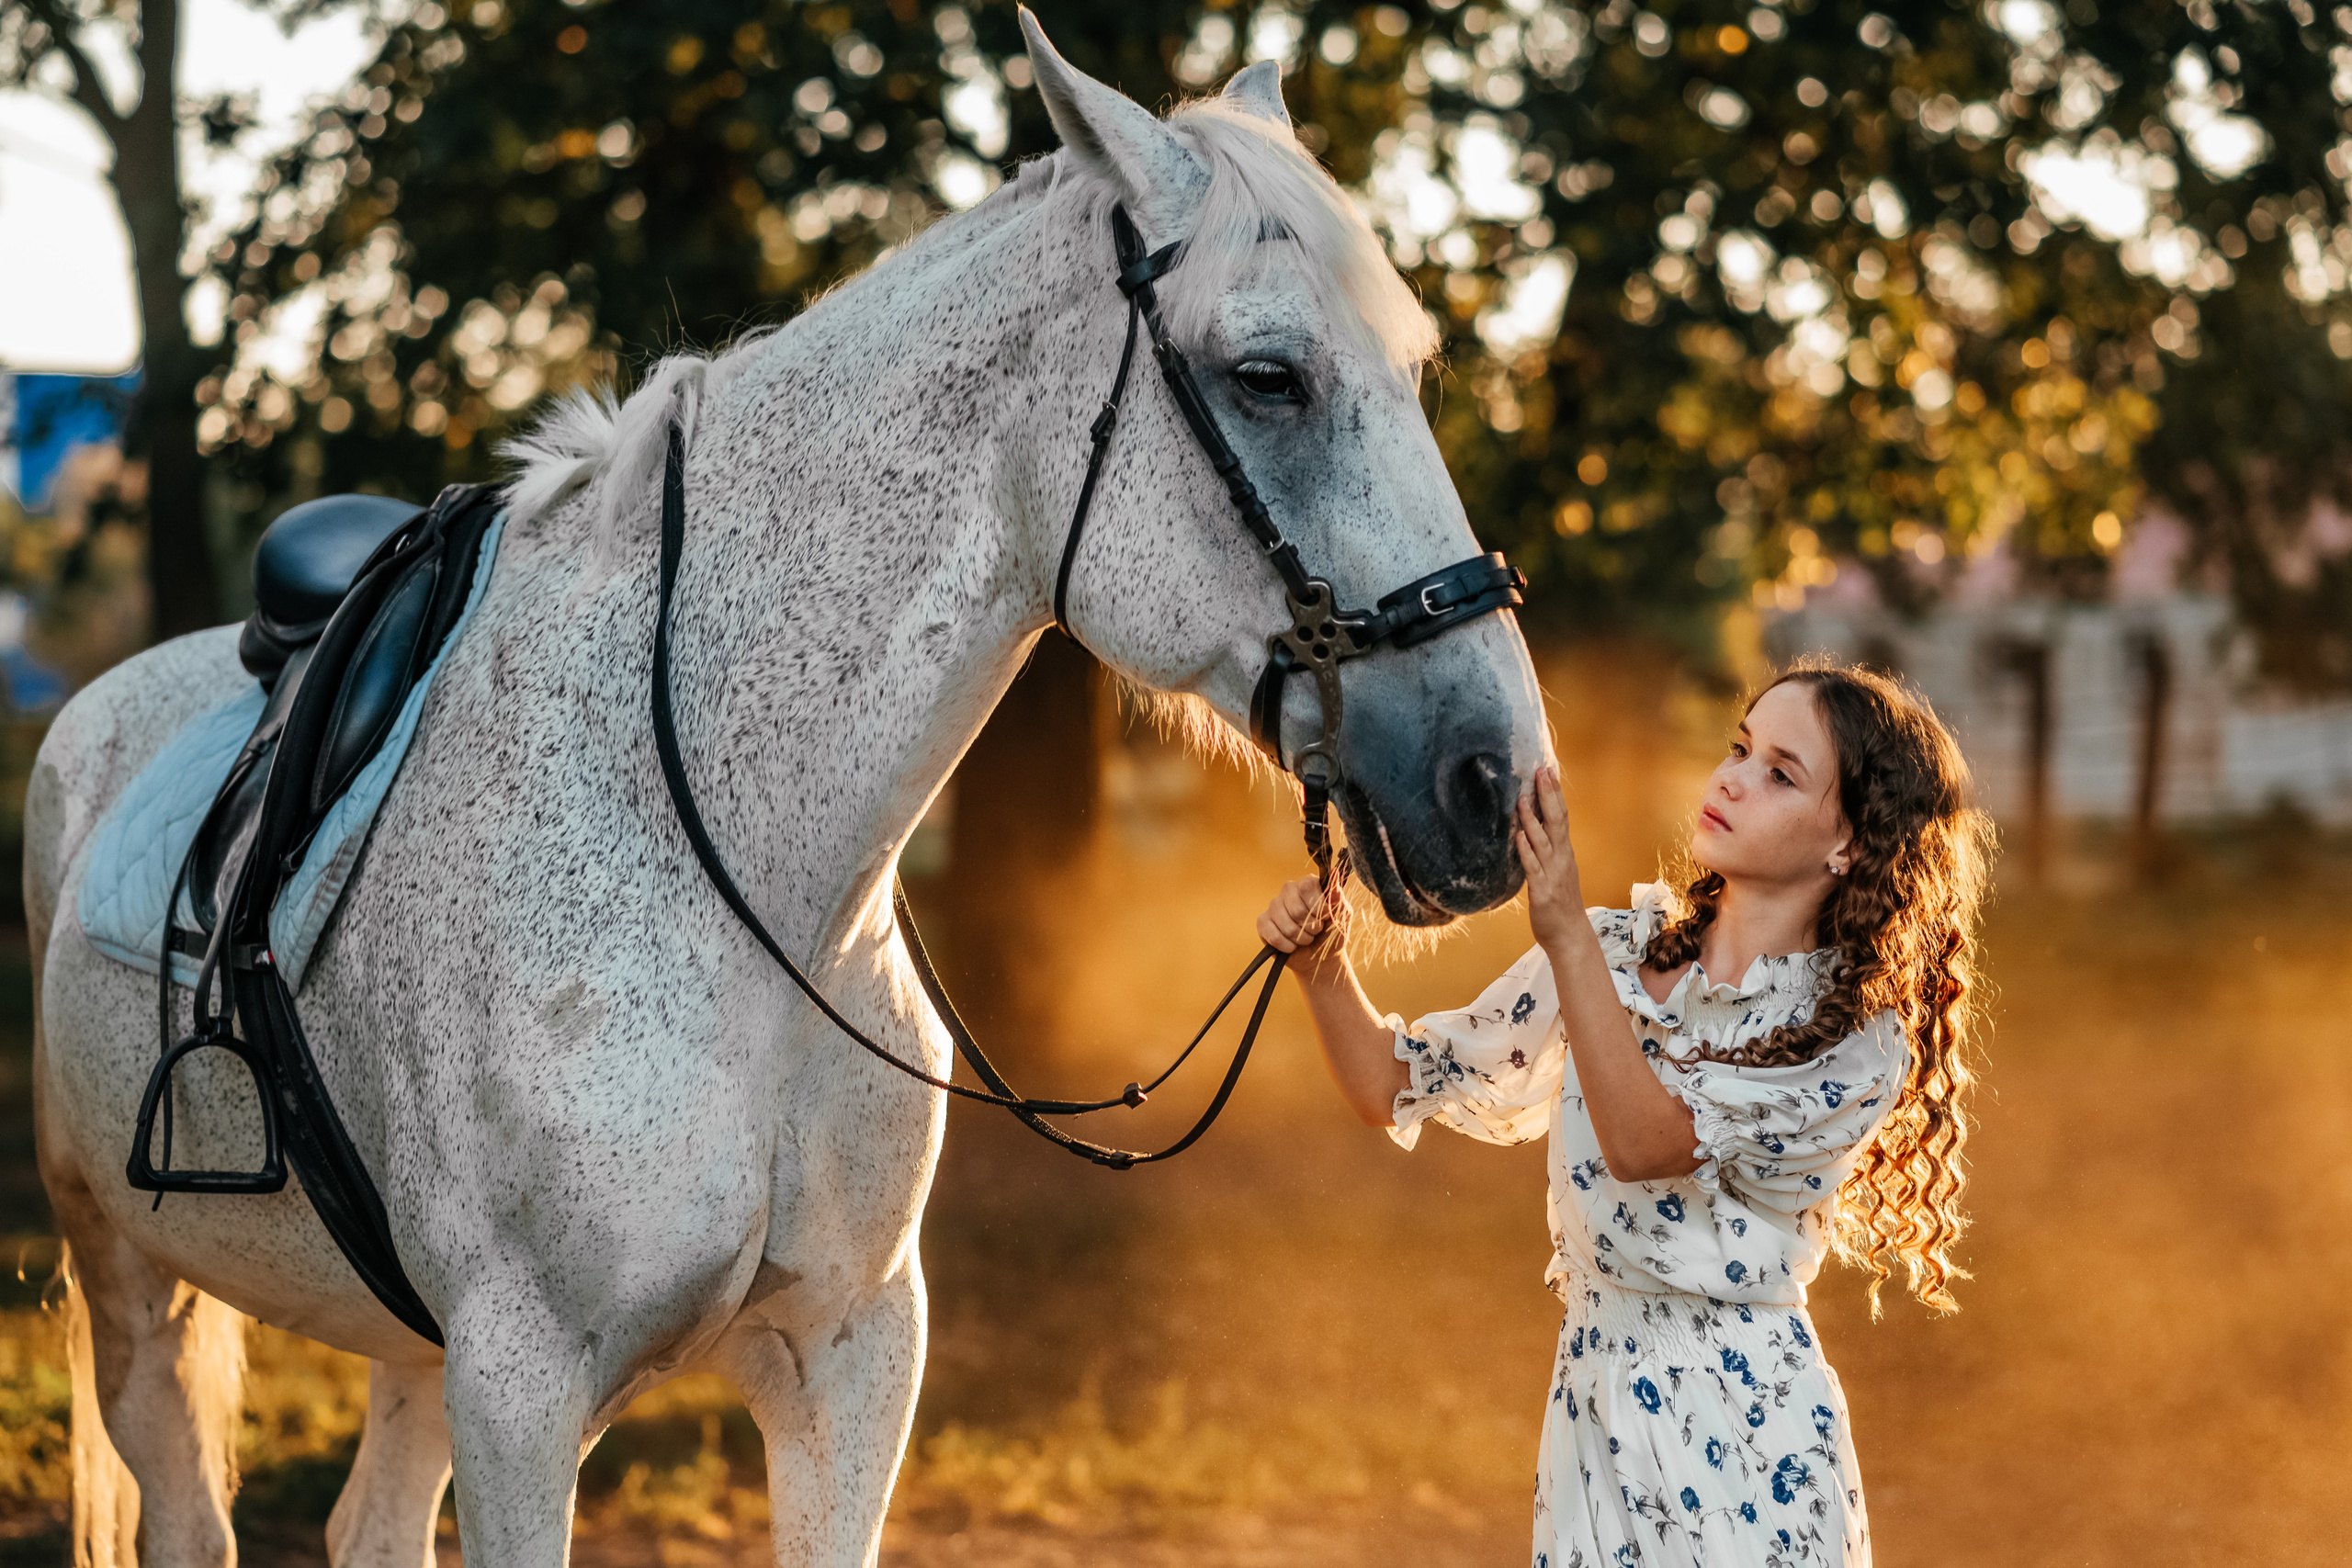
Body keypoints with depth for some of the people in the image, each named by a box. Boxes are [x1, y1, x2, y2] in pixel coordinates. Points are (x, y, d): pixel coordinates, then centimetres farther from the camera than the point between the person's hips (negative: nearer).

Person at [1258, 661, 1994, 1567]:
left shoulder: (1857, 1042, -9)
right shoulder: (1615, 953, 5)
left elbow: (1646, 1143, -23)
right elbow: (1397, 1090, 6)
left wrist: (1565, 935, -30)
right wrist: (1322, 966, -12)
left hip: (1745, 1433, -4)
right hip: (1592, 1408, 4)